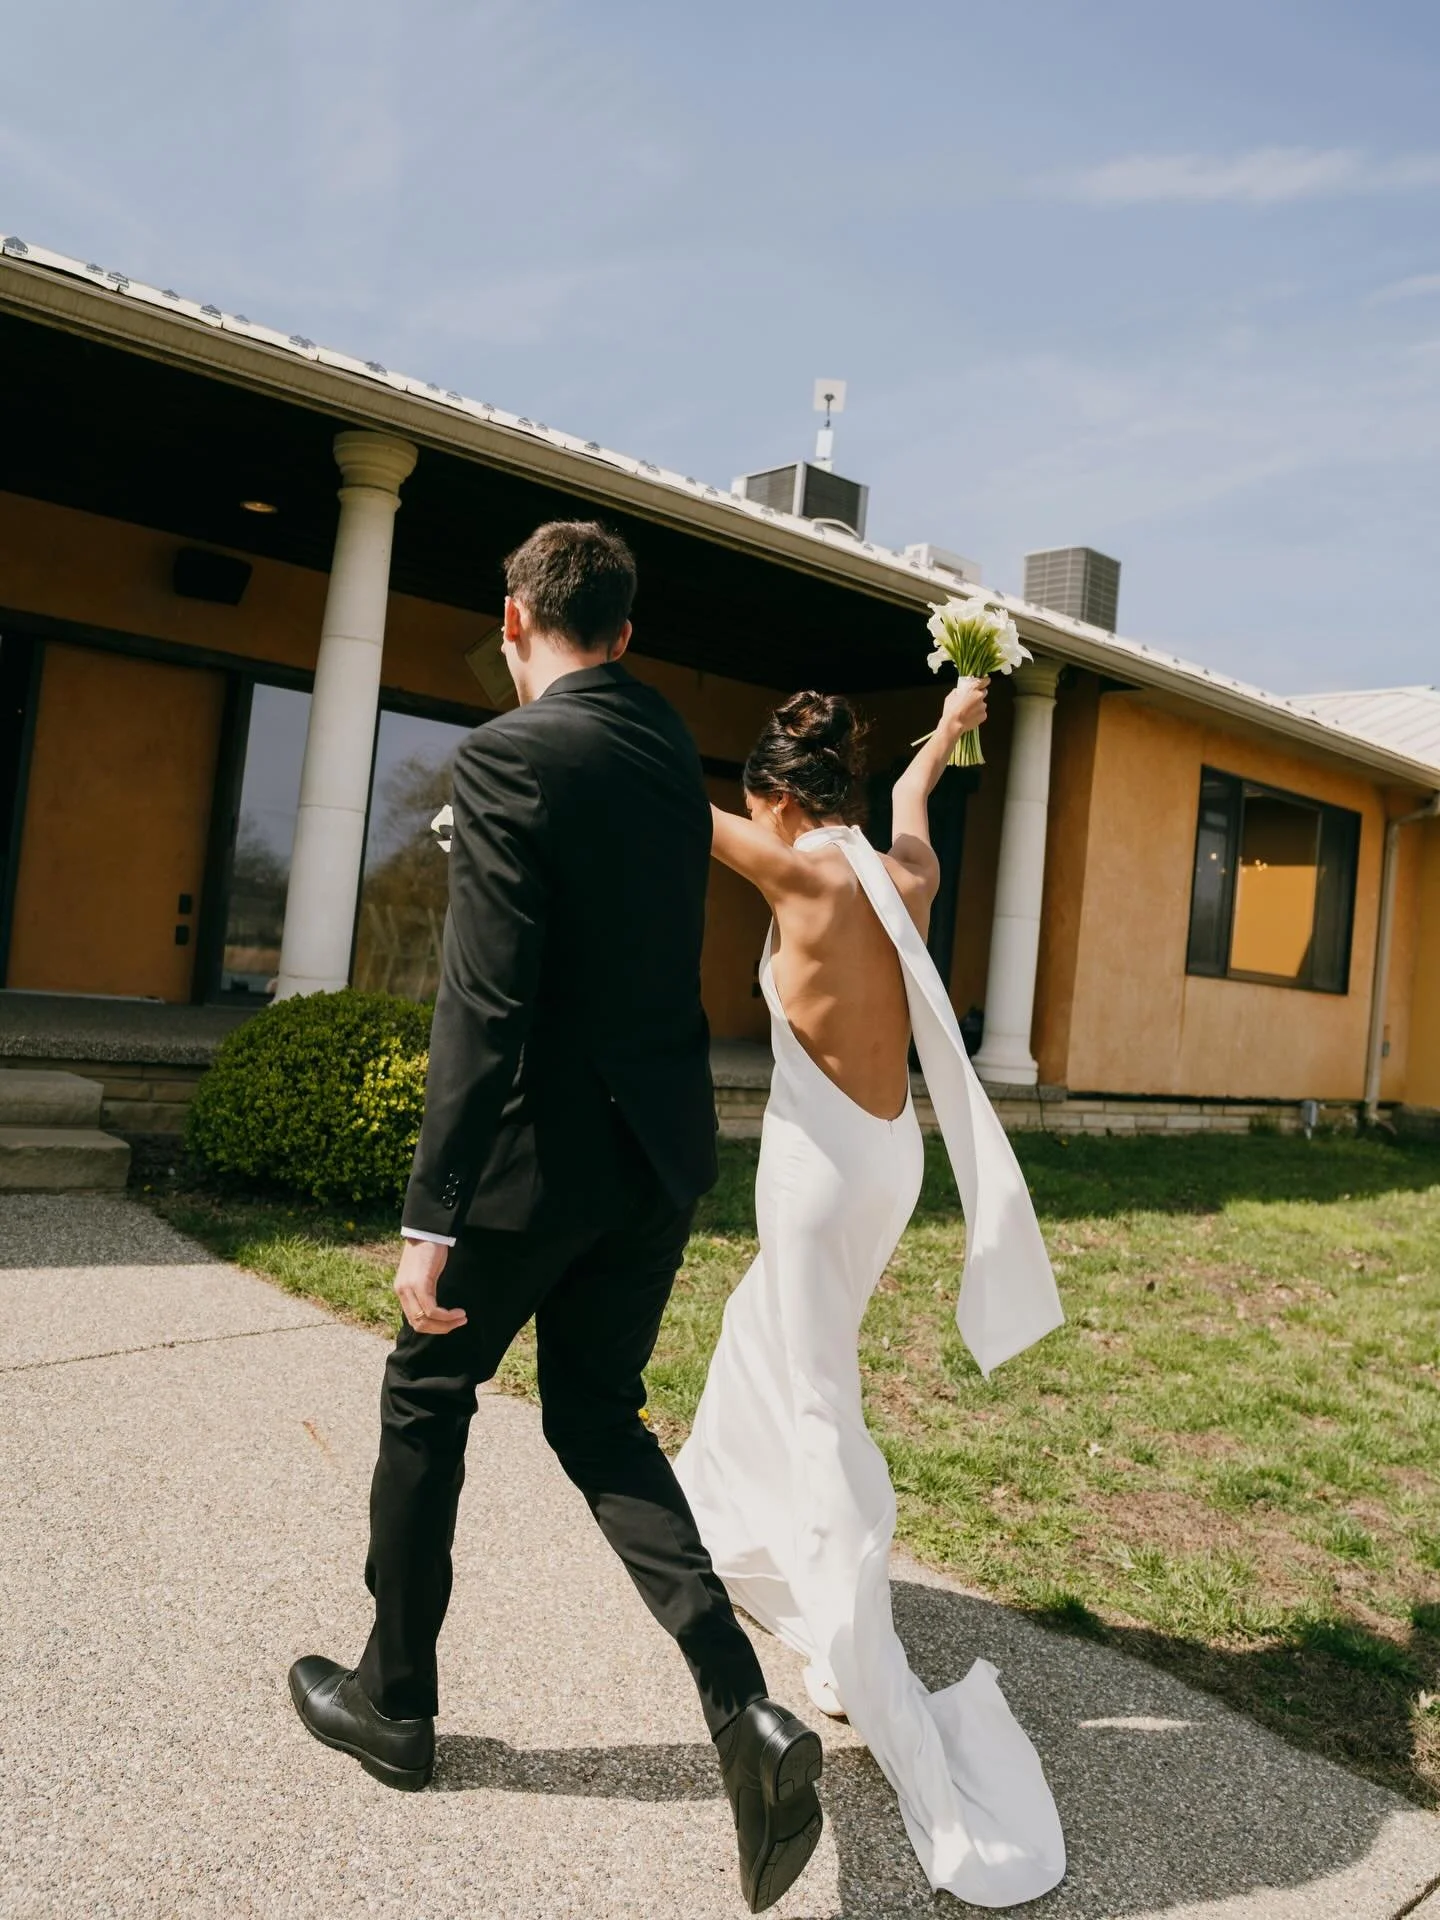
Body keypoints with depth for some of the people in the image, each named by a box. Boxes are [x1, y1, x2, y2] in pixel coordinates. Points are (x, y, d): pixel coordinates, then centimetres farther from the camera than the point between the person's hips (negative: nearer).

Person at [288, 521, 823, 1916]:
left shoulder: (509, 755, -15)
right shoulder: (673, 752, 8)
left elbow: (486, 1006, -21)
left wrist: (433, 1216, -17)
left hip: (545, 1154, -7)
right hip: (662, 1145, 7)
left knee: (426, 1399, 15)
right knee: (596, 1419, 18)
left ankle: (393, 1700, 33)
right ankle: (745, 1708, 6)